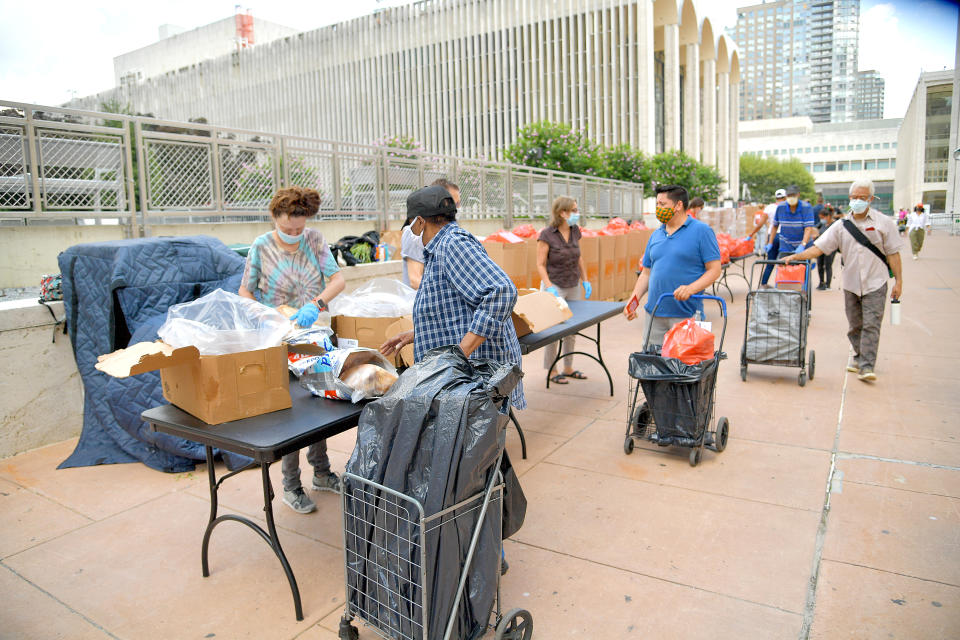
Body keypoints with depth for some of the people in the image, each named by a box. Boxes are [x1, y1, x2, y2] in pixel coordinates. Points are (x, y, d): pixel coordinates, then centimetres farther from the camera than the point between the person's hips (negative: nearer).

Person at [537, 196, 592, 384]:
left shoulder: (575, 231, 5)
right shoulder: (546, 235, -13)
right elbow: (540, 264, -12)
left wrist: (585, 281, 13)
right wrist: (549, 287, -21)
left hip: (573, 287, 6)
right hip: (555, 287, -6)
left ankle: (568, 368, 25)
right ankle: (551, 370, 12)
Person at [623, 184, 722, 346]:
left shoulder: (702, 231, -3)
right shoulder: (656, 234, 14)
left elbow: (714, 270, -7)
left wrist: (691, 289, -22)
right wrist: (633, 300, 3)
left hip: (686, 315, -5)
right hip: (654, 314, 5)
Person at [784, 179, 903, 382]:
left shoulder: (884, 223, 0)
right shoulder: (841, 226, 5)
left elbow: (893, 254, 1)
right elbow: (818, 247, 0)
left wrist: (898, 281, -2)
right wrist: (795, 256, -14)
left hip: (875, 284, -3)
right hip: (851, 284, 3)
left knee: (871, 325, -7)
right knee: (855, 325, 11)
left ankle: (867, 367, -7)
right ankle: (858, 356, 28)